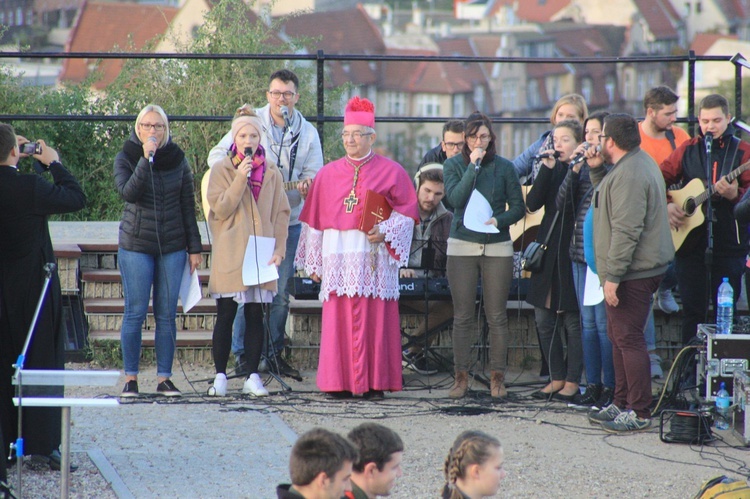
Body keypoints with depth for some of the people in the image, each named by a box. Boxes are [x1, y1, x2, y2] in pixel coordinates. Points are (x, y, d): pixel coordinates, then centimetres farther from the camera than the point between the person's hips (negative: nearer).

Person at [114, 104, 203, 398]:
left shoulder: (177, 160, 7)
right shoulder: (126, 158, 0)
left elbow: (187, 207, 10)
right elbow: (128, 192, -19)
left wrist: (194, 248, 8)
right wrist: (146, 159, -24)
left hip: (173, 247, 2)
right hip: (136, 245, -2)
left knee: (167, 315, 1)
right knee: (135, 313, -3)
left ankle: (164, 377, 6)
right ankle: (130, 377, 4)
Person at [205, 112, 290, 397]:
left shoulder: (271, 173, 9)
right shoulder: (222, 170, 1)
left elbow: (281, 213, 8)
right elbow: (220, 208, -9)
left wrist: (279, 248, -2)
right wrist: (240, 179, -17)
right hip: (230, 256, -2)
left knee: (255, 315, 2)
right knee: (226, 315, 0)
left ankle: (253, 376, 6)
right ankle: (220, 376, 6)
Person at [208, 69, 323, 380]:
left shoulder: (308, 133, 6)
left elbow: (313, 176, 4)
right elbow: (217, 156, -1)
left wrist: (306, 186, -19)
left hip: (288, 221, 3)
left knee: (281, 292, 7)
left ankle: (274, 352, 16)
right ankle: (243, 352, 6)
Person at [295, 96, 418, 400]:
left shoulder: (391, 171, 5)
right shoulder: (328, 174, 14)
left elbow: (407, 212, 2)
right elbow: (314, 219, 14)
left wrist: (385, 232, -14)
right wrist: (313, 262, 10)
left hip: (374, 254, -3)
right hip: (337, 255, 3)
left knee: (374, 318, -4)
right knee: (338, 318, -2)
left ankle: (375, 383, -1)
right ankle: (339, 382, 1)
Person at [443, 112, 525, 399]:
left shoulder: (504, 168, 5)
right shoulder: (453, 165, 4)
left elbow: (518, 207, 5)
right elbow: (455, 198, -12)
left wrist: (498, 220, -13)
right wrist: (473, 166, -14)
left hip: (498, 248, 0)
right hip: (462, 246, 0)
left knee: (497, 317, 0)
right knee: (462, 316, 1)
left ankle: (497, 378, 6)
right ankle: (461, 377, 7)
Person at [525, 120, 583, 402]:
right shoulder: (553, 169, 10)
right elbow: (532, 203, -1)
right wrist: (547, 169, -8)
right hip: (549, 251, 6)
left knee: (573, 321, -1)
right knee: (545, 319, 8)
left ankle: (572, 381, 7)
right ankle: (557, 378, 17)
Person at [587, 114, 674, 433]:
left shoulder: (629, 175, -21)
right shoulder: (638, 163, 14)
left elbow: (626, 231, -25)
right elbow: (609, 198, 26)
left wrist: (613, 276, -24)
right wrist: (596, 169, 14)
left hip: (632, 273, -11)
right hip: (639, 269, 11)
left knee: (629, 338, -8)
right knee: (619, 336, 17)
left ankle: (639, 413, -5)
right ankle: (622, 404, 26)